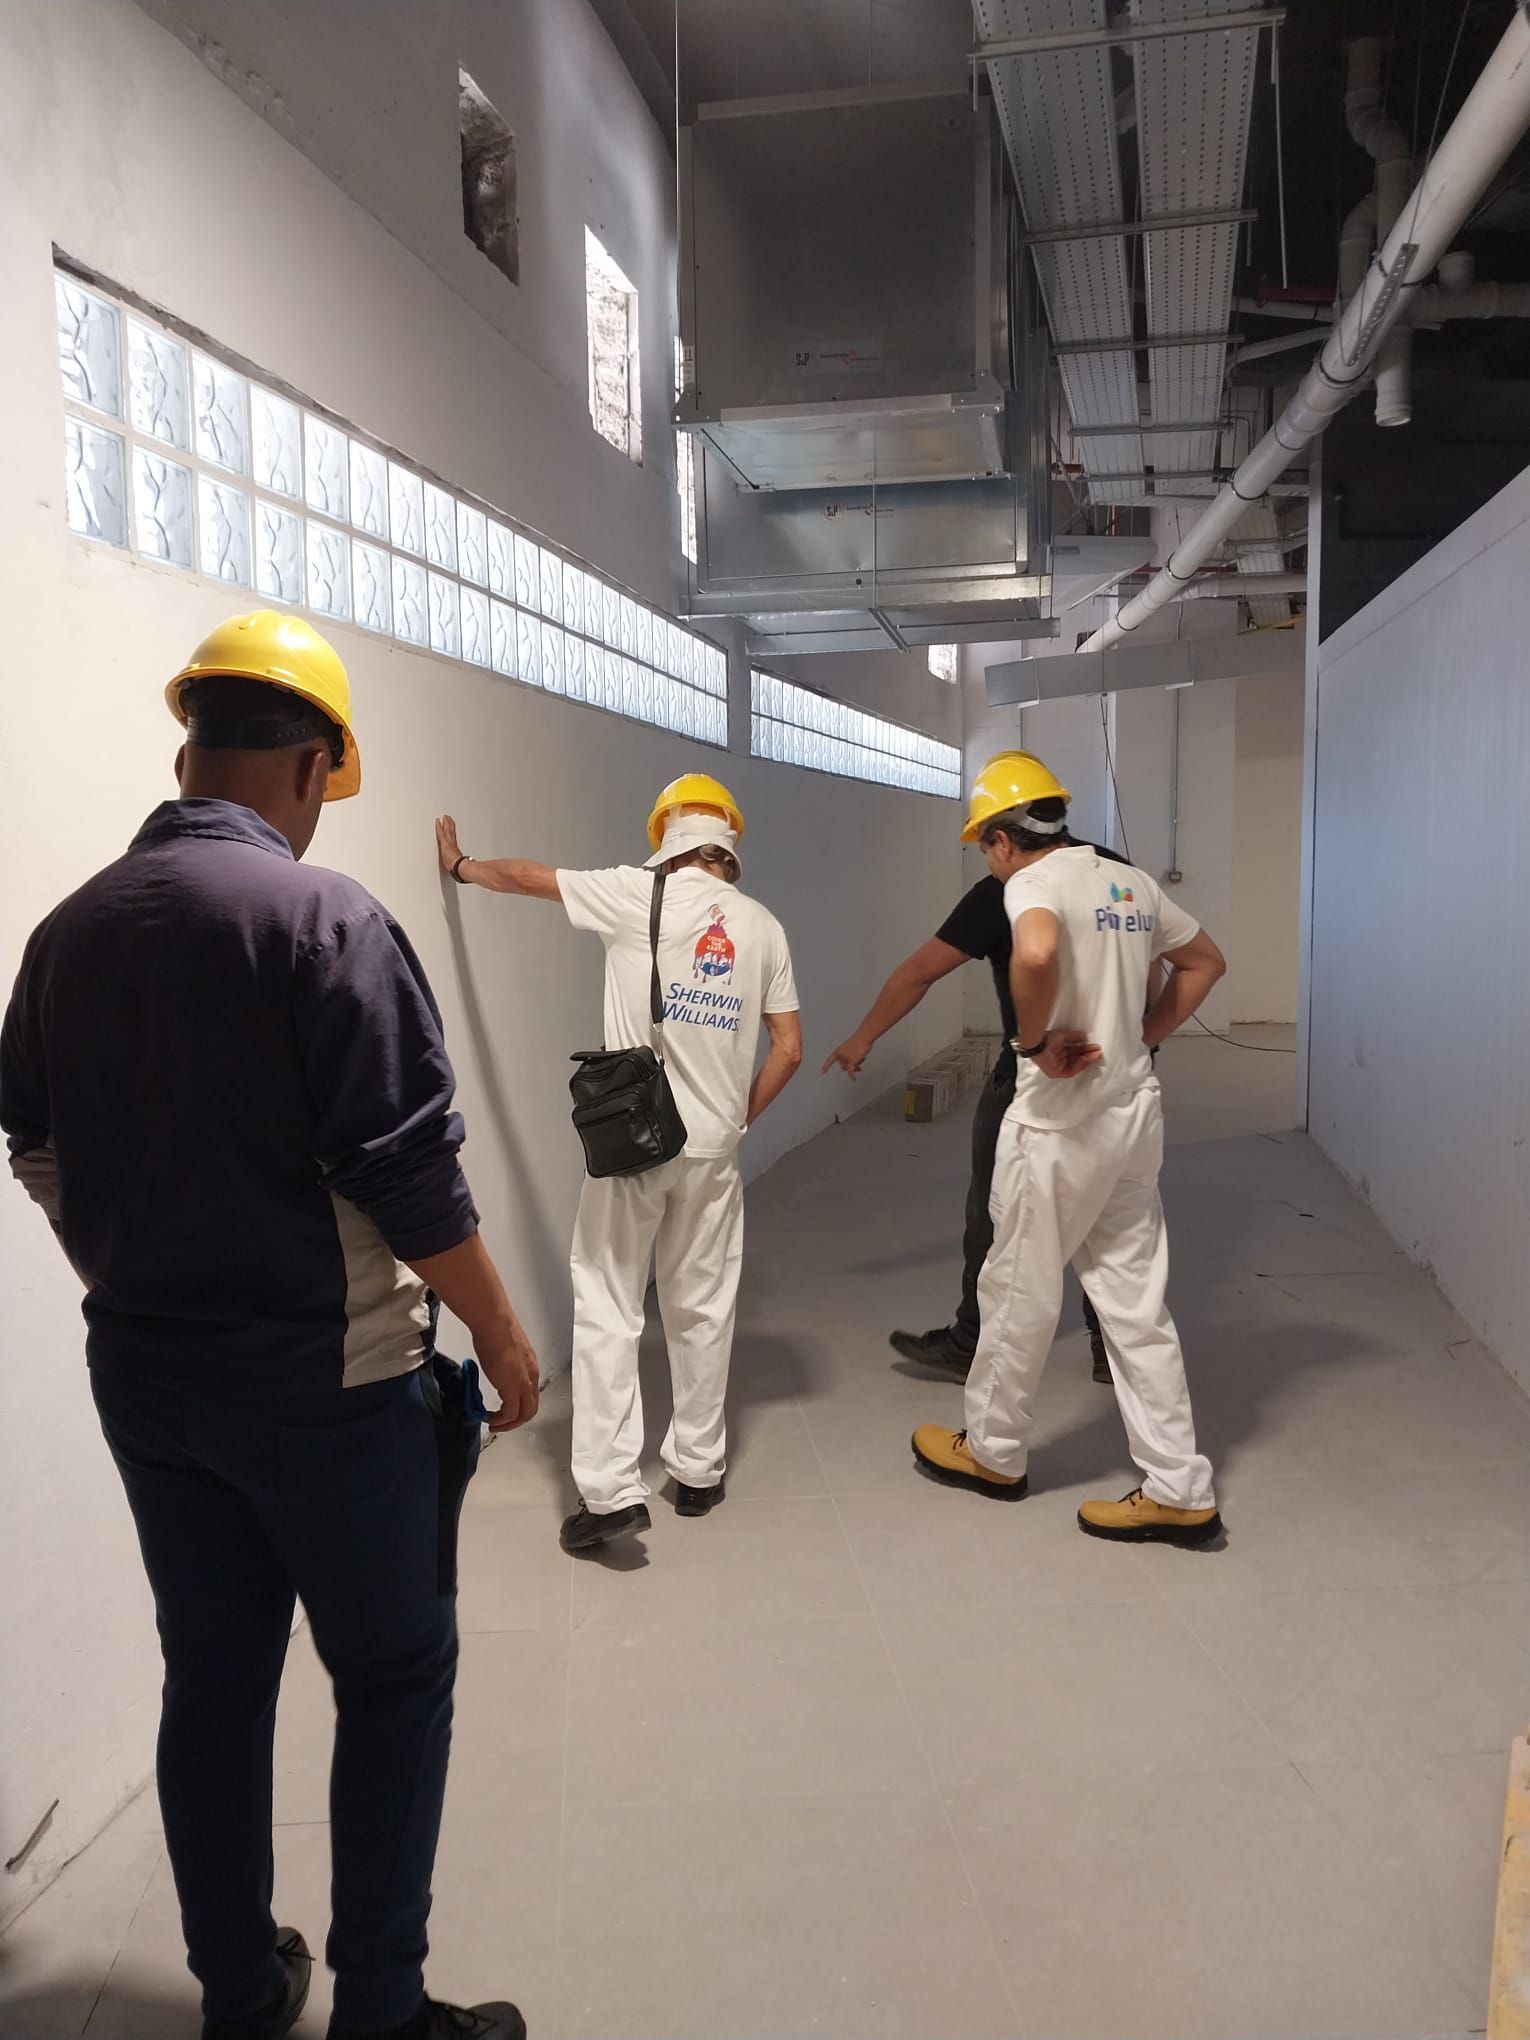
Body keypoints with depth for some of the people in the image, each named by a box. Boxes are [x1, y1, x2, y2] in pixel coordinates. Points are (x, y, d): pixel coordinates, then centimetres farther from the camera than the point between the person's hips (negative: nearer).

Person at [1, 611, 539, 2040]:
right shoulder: (320, 915, -17)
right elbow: (406, 1167, -19)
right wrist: (500, 1334, -8)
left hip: (142, 1375, 7)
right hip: (320, 1380, -6)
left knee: (212, 1678, 18)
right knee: (394, 1677, 10)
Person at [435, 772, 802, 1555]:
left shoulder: (638, 894, -4)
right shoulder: (764, 926, 6)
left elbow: (528, 876, 8)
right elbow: (789, 1048, 6)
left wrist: (461, 865, 27)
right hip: (712, 1146, 4)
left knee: (608, 1311, 3)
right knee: (701, 1309, 14)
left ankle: (611, 1490, 0)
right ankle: (698, 1471, 25)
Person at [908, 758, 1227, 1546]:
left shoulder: (1034, 881, -12)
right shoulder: (1129, 882, 11)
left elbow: (1036, 955, -36)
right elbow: (1205, 960, 22)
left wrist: (1034, 1041, -20)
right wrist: (1145, 1035, 15)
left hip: (1063, 1121, -7)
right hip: (1134, 1113, 8)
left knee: (1019, 1292, 10)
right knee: (1136, 1303, 11)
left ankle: (992, 1452, 28)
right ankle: (1179, 1493, 15)